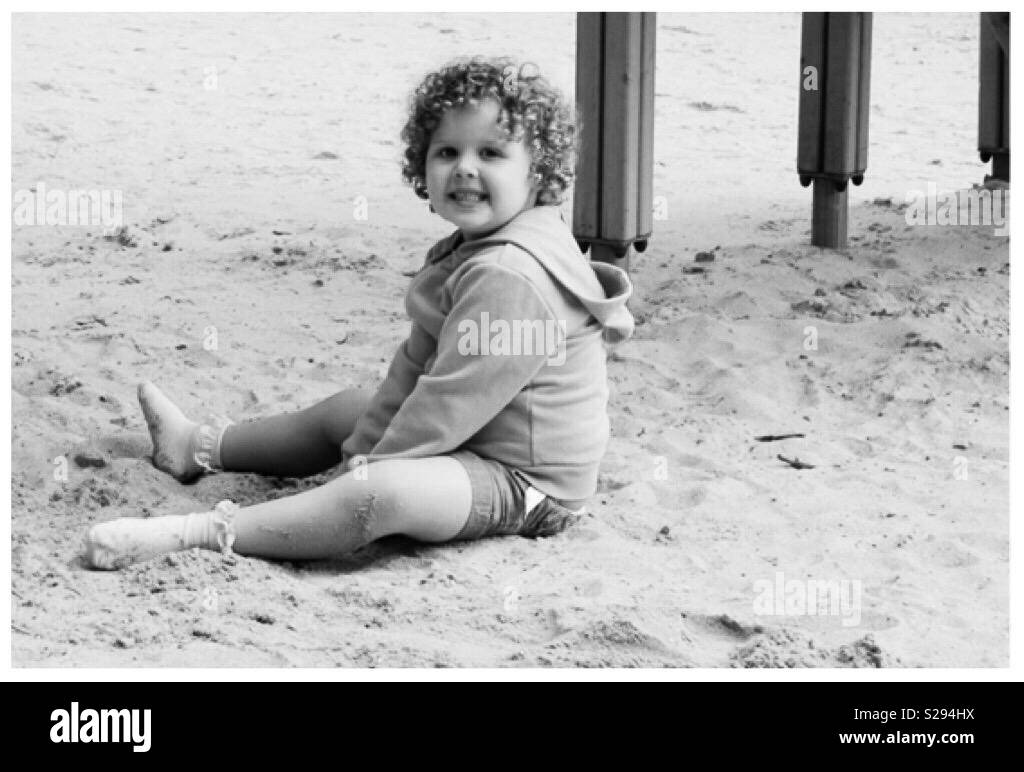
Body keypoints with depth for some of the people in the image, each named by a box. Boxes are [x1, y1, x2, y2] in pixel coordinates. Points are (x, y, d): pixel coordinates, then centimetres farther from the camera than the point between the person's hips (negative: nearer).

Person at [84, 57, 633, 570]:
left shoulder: (509, 279, -25)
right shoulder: (468, 253, 11)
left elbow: (453, 401, -25)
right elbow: (417, 367, 12)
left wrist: (369, 469, -17)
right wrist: (362, 450, 4)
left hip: (525, 482, -11)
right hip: (471, 443, 11)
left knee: (380, 491, -35)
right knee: (347, 410, 27)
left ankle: (199, 534, -39)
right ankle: (200, 447, 42)